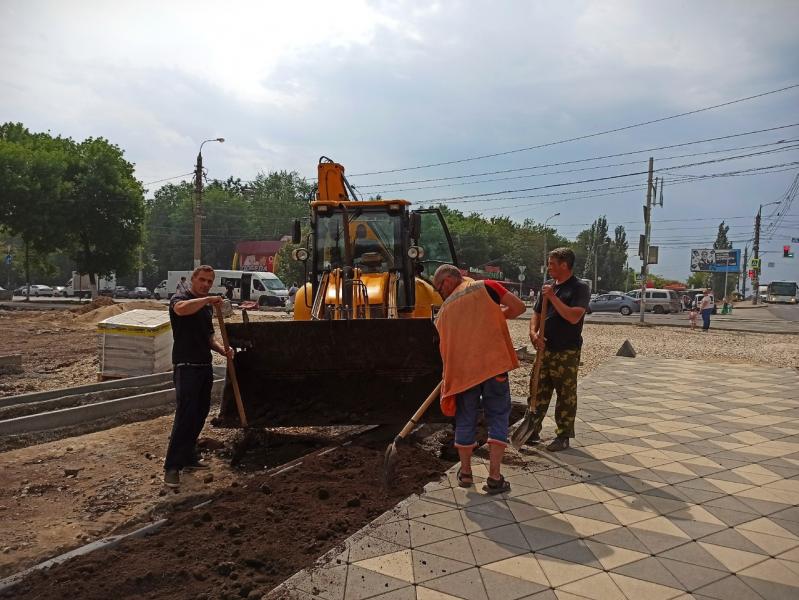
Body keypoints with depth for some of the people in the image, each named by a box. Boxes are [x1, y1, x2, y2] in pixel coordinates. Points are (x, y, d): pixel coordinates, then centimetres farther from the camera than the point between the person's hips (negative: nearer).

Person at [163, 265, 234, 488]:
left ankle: (188, 457, 25)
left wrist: (222, 350, 6)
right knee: (184, 416, -13)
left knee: (200, 413, 12)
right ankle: (171, 467, -8)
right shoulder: (179, 299, -6)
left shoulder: (207, 307, 18)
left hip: (204, 367, 8)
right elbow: (182, 309, -33)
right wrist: (209, 299, -26)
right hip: (186, 367, -8)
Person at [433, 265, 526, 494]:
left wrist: (449, 376, 30)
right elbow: (519, 307, -1)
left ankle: (465, 473, 29)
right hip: (494, 365, -2)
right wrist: (496, 316, 17)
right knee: (498, 419, 9)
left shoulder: (446, 308, 12)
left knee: (465, 421, 17)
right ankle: (494, 477, 5)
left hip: (462, 370, 2)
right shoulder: (485, 287, 3)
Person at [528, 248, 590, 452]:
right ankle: (533, 431, 21)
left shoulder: (579, 288, -8)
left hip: (567, 352, -6)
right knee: (539, 392, 11)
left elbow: (574, 317, -21)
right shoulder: (547, 286, 12)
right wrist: (533, 332, -4)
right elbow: (536, 314, 15)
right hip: (545, 349, 6)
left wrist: (552, 297, -20)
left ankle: (563, 437, 13)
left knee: (566, 396, 3)